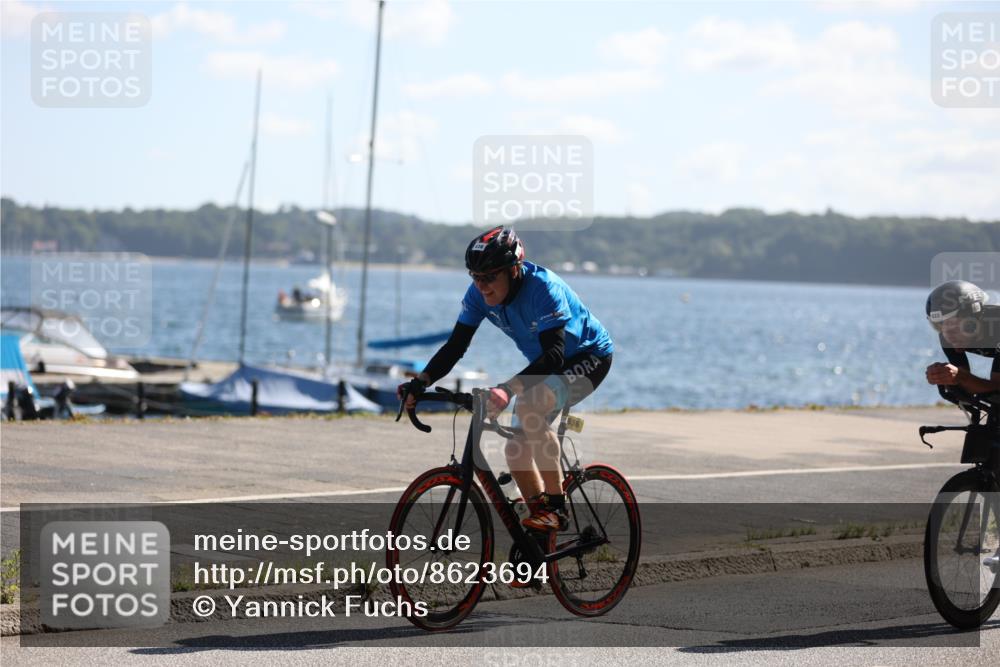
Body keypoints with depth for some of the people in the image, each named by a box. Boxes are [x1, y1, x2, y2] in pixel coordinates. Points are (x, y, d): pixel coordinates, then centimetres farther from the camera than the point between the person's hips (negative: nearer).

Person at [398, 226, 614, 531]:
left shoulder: (544, 288, -33)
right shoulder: (479, 295, -14)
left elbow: (554, 355, -42)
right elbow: (455, 346, -12)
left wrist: (508, 389, -55)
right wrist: (420, 382, -28)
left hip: (588, 357, -8)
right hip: (545, 365, 8)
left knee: (529, 406, -33)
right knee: (517, 450, -1)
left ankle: (555, 506, -24)